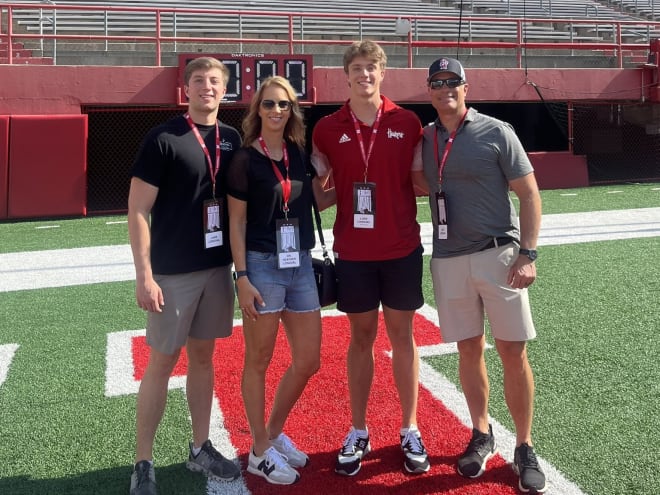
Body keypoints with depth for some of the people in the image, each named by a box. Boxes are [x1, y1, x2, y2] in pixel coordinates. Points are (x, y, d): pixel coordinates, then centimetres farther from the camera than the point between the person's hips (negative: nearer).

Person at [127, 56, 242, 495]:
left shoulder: (232, 140, 7)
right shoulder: (163, 139, -8)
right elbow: (138, 210, -9)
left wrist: (240, 262, 10)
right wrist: (144, 273, -15)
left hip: (218, 267, 5)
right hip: (172, 271, -5)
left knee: (203, 356, 13)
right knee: (162, 361, 2)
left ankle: (201, 448, 27)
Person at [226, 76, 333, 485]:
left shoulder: (300, 154, 9)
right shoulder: (245, 159, -7)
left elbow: (324, 199, 15)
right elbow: (237, 223, -7)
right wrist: (242, 277, -12)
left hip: (300, 264, 6)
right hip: (262, 265, -6)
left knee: (309, 360, 10)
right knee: (259, 361, 7)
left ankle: (275, 433, 32)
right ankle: (260, 452, 23)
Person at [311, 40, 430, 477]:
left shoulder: (408, 123, -1)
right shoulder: (328, 129, 0)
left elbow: (421, 181, 6)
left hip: (402, 248, 0)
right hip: (353, 252, 0)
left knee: (402, 335, 9)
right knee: (361, 337, 10)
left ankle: (410, 432, 22)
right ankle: (358, 433, 23)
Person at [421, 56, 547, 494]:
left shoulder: (496, 132, -2)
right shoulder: (425, 138, 8)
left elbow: (529, 194, -3)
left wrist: (528, 253, -11)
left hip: (498, 254, -3)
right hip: (449, 259, 3)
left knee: (513, 351, 0)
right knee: (469, 349, 10)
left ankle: (524, 447, 14)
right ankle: (482, 436, 26)